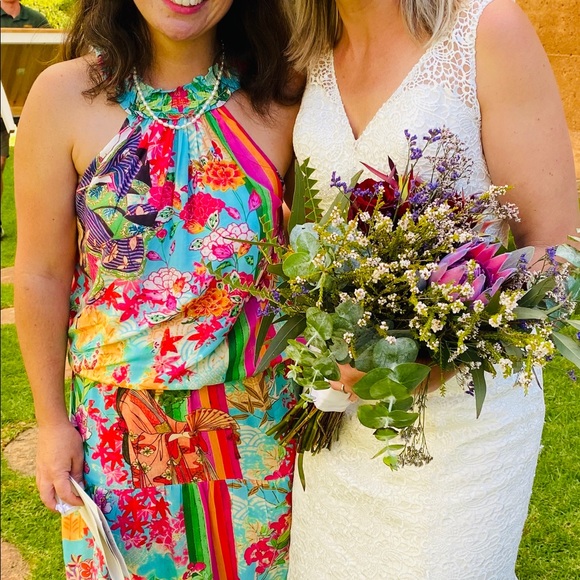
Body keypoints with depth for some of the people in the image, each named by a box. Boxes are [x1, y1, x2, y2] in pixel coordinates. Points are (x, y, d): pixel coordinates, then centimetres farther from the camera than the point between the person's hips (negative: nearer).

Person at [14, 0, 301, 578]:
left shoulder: (283, 94, -10)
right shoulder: (65, 95, -12)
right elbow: (42, 275, -6)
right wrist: (50, 420, 0)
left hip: (262, 410, 1)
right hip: (123, 417, -1)